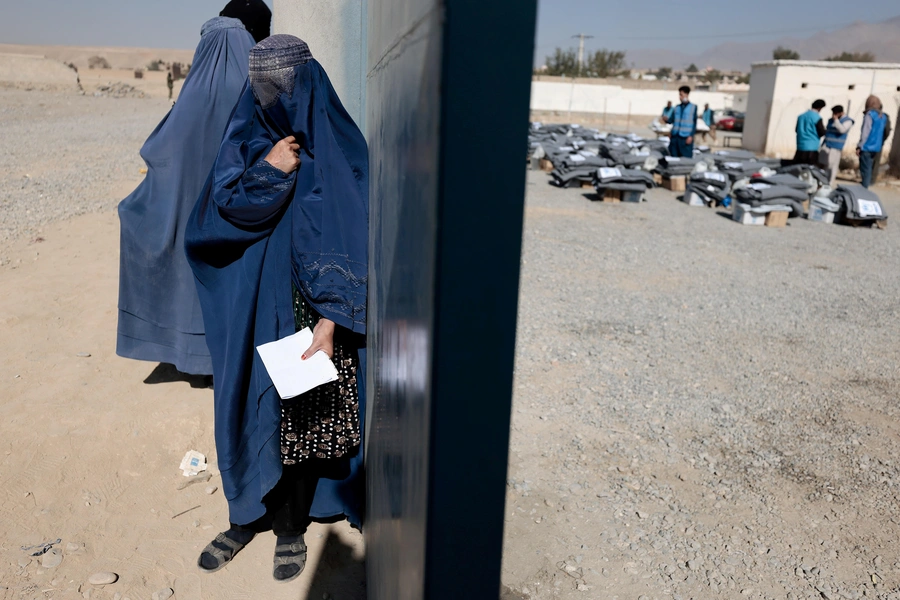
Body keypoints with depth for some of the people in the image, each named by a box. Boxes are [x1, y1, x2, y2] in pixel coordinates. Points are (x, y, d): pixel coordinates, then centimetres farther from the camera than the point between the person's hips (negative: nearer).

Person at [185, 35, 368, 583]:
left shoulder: (339, 147, -7)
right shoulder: (246, 138, 2)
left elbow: (351, 239, -12)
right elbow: (213, 213, -6)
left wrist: (330, 321, -21)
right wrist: (268, 173, -20)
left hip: (313, 314, -2)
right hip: (253, 310, 3)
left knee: (304, 418, 7)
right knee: (251, 409, 12)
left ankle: (292, 525, 28)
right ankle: (248, 515, 33)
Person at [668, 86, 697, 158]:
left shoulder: (693, 107, 2)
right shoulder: (677, 108, 13)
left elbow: (695, 123, -1)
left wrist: (691, 136, -8)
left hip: (686, 137, -4)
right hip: (675, 136, 4)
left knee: (686, 158, -4)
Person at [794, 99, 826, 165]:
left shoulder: (801, 116, 7)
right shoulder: (817, 118, -10)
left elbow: (796, 129, 17)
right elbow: (822, 133, -7)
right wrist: (823, 127, 13)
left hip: (800, 146, 6)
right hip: (811, 148, -6)